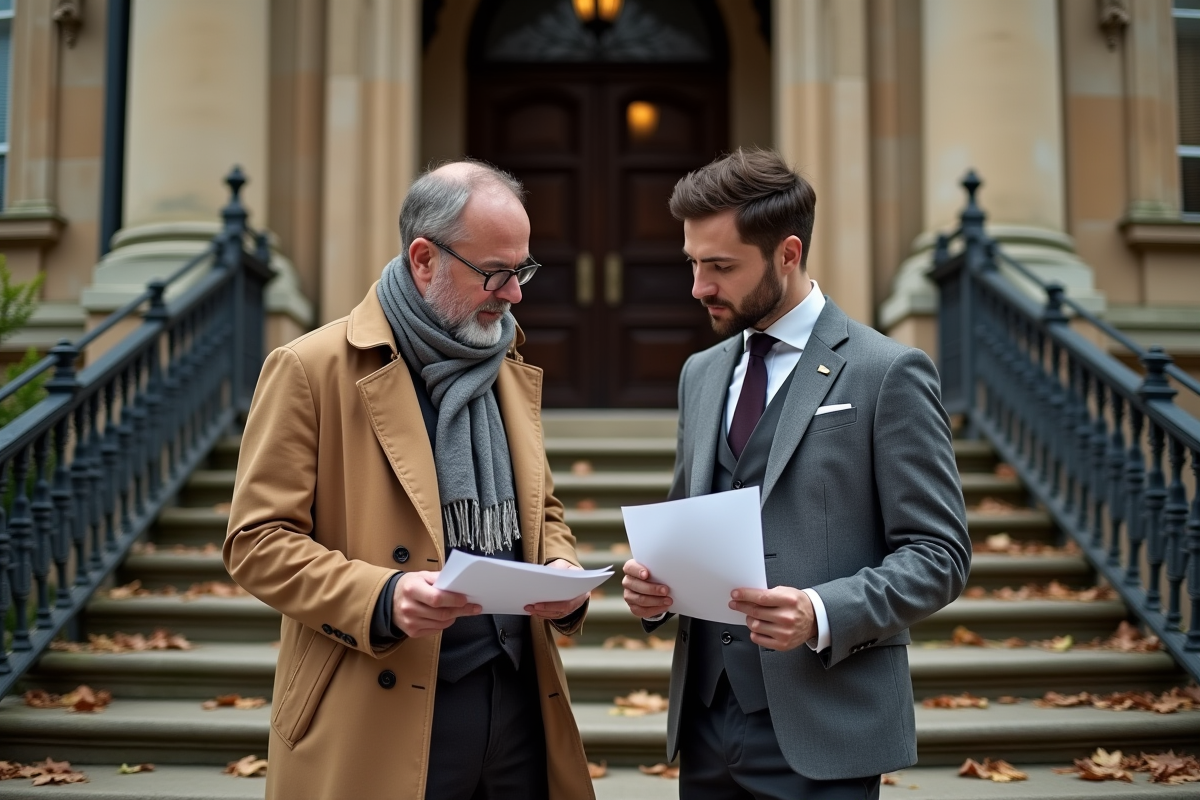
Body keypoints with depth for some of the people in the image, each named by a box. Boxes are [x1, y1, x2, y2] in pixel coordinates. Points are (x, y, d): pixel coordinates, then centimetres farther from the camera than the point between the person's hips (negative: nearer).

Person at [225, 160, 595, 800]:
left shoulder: (512, 373, 13)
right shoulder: (312, 369, -7)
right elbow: (256, 541, -8)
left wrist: (561, 574, 0)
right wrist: (380, 598, -22)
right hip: (382, 720, -5)